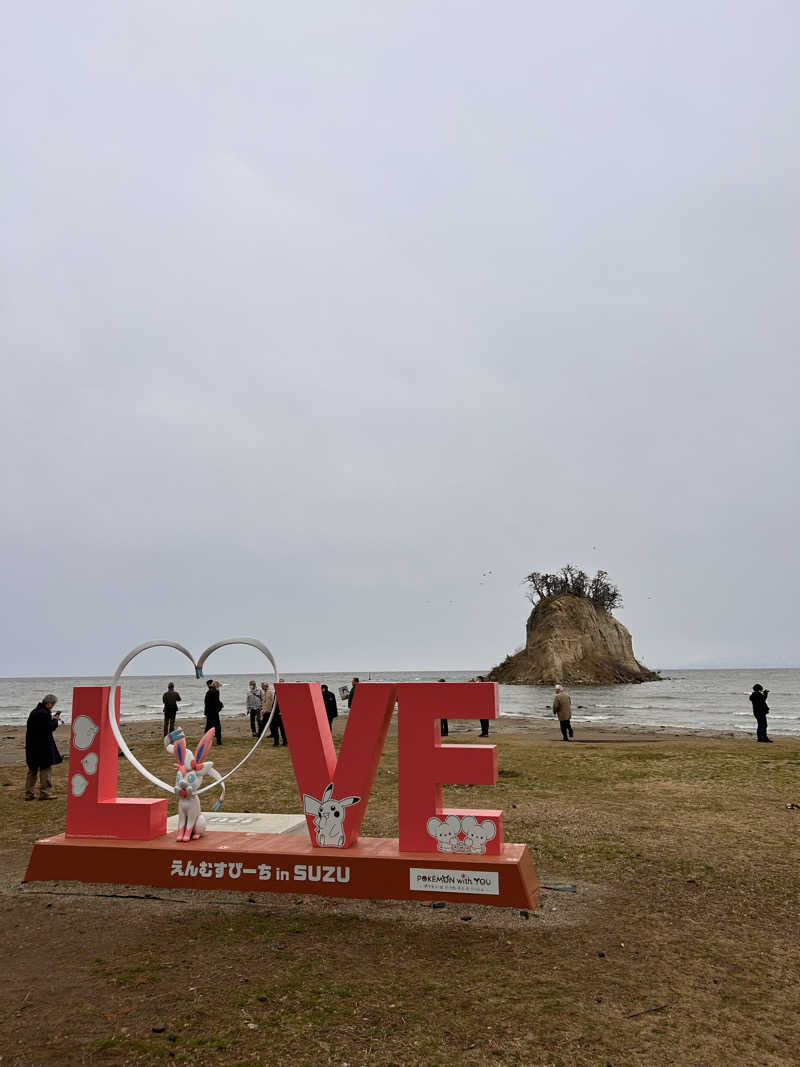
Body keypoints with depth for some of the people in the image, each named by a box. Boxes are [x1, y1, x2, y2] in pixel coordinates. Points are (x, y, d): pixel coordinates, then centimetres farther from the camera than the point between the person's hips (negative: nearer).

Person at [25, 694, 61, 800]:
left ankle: (29, 793, 18)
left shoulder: (34, 712, 10)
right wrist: (55, 720, 1)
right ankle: (45, 793, 1)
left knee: (32, 769, 15)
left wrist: (52, 719, 10)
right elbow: (50, 727, -18)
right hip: (43, 747, -9)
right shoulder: (44, 714, -18)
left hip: (32, 746, 9)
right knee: (46, 768, 0)